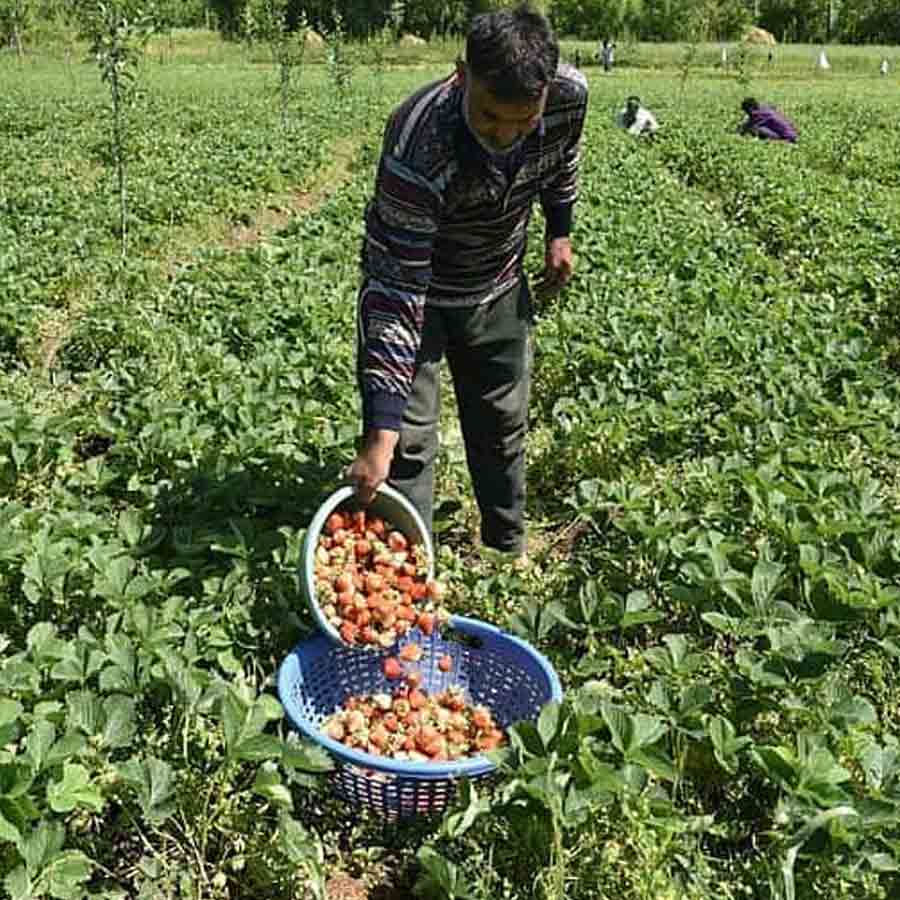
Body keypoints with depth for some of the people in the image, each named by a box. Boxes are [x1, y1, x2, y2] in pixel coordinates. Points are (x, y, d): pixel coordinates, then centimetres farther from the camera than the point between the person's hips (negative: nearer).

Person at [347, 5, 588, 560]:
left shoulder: (570, 95, -26)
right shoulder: (418, 150, -41)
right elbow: (396, 291, -40)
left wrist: (560, 232, 11)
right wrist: (381, 434, -43)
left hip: (498, 286, 5)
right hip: (416, 288, -4)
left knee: (504, 426, 17)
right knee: (407, 438, -8)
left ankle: (510, 551, 38)